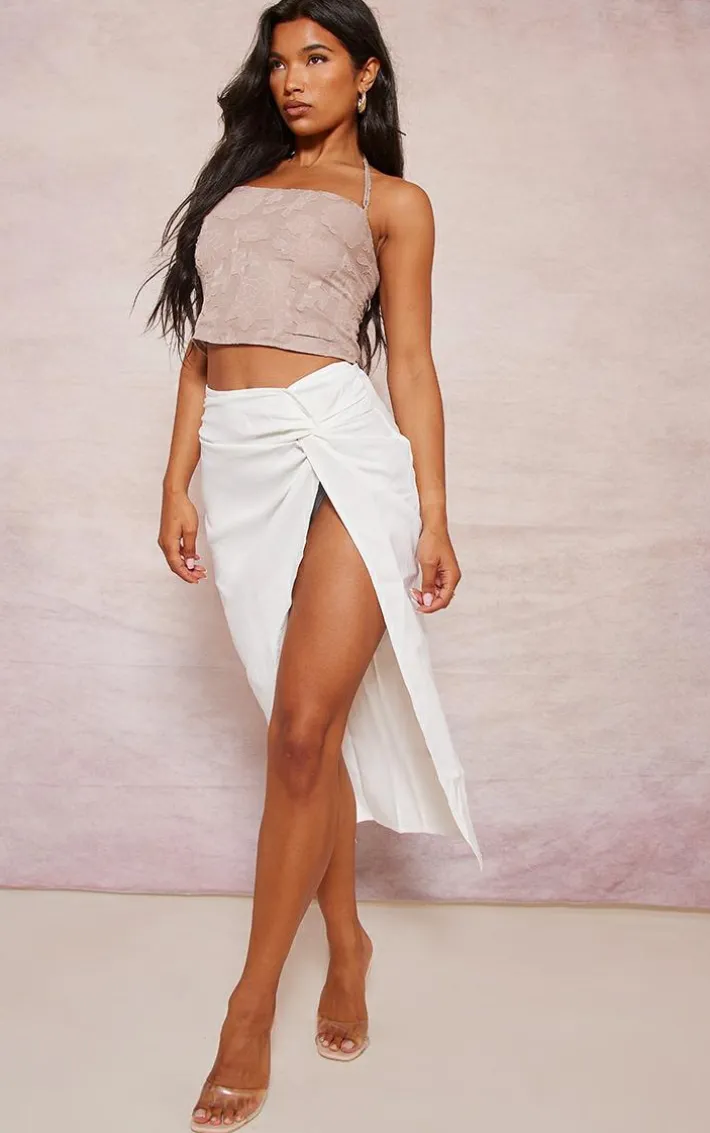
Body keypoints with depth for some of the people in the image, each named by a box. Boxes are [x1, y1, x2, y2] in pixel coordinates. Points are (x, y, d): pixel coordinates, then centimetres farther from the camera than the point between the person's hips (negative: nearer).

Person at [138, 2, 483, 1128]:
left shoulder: (391, 200, 12)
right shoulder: (238, 184, 23)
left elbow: (412, 365, 6)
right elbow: (202, 347, 17)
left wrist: (433, 515, -2)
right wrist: (178, 483, 9)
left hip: (342, 448, -4)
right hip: (243, 465, 4)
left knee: (304, 729, -11)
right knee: (311, 729, 8)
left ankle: (250, 1007, 0)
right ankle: (346, 942, 24)